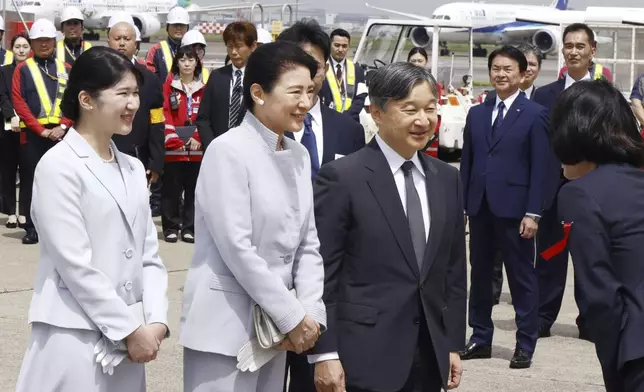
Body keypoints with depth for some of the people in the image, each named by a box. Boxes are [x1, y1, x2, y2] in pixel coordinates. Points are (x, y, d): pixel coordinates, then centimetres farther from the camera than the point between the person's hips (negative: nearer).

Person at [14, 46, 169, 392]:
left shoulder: (133, 168, 13)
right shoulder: (59, 166, -9)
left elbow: (149, 255, 10)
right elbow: (75, 265, -15)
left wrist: (155, 321, -4)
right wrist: (131, 329, -13)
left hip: (128, 338, 6)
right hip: (75, 338, -6)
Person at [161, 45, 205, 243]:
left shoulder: (203, 88, 8)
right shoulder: (169, 87, 2)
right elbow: (164, 115, -4)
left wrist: (198, 138, -9)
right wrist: (173, 140, -13)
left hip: (197, 148, 2)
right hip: (173, 148, -2)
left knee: (193, 189, 5)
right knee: (171, 189, 1)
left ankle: (189, 228, 12)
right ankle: (171, 227, 8)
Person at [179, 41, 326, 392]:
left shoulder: (299, 155, 9)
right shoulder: (228, 151, -12)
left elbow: (308, 245, 10)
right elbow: (237, 248, -17)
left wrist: (311, 313, -5)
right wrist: (293, 317, -13)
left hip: (274, 321, 7)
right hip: (226, 323, -7)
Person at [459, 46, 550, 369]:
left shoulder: (534, 115, -2)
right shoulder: (476, 114, 12)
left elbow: (540, 167, -6)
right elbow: (467, 162, 13)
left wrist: (533, 213, -12)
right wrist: (460, 204, 6)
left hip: (513, 209, -5)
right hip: (479, 207, 5)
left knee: (521, 278, 2)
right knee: (480, 275, 11)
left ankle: (525, 345, 8)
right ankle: (480, 338, 21)